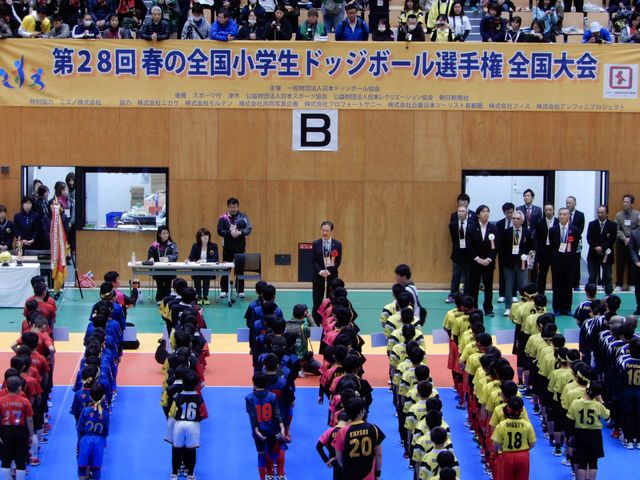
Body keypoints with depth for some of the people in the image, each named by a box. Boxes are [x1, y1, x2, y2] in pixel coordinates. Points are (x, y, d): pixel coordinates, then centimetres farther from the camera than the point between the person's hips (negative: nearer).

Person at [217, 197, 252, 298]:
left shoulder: (244, 217, 4)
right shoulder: (223, 218, -1)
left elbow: (249, 229, -4)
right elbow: (220, 231, -7)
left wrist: (240, 232, -23)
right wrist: (230, 233, -23)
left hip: (240, 247, 1)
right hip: (228, 248, -1)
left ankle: (240, 290, 12)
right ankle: (224, 290, 8)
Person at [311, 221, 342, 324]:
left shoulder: (337, 244, 2)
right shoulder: (316, 244, 3)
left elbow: (338, 261, -1)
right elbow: (313, 261, 0)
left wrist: (329, 271, -14)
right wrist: (320, 271, -17)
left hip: (332, 277, 0)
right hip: (318, 277, 0)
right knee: (317, 303, 1)